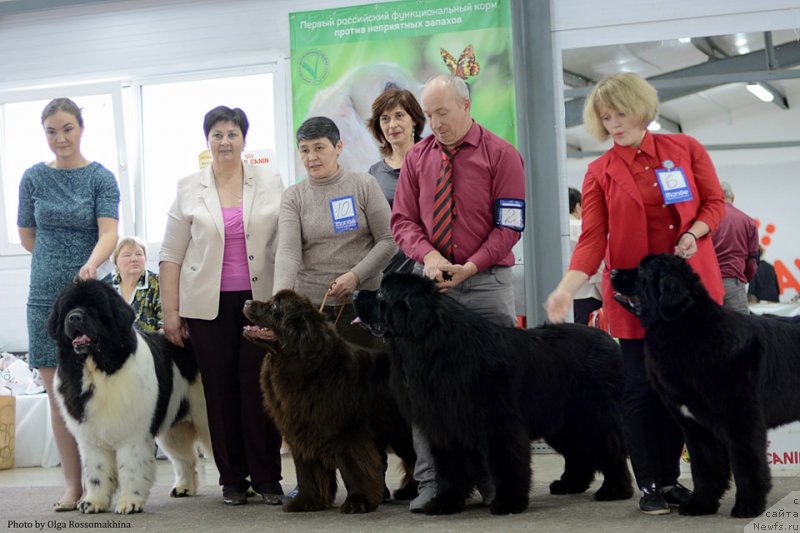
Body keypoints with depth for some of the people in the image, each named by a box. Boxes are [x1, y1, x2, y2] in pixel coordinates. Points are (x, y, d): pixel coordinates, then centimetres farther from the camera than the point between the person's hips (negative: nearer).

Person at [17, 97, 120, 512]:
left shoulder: (101, 178, -1)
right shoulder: (34, 178, 6)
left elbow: (108, 232, -13)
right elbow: (27, 236, 16)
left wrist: (90, 264, -30)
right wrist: (58, 262, 11)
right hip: (46, 295, 2)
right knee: (57, 393, 2)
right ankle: (73, 485, 7)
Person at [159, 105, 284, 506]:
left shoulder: (270, 183, 6)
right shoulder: (189, 189, 5)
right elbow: (171, 256, 6)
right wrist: (170, 312, 1)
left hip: (260, 300, 0)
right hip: (208, 304, 1)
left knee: (260, 387, -4)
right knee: (220, 389, 2)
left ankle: (267, 477, 5)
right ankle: (232, 479, 12)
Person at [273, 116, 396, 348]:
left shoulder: (364, 185, 3)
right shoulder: (293, 197, 4)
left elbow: (388, 241, 0)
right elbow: (288, 252, -8)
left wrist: (355, 275, -12)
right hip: (311, 304, 1)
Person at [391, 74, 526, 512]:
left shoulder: (501, 155, -1)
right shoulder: (417, 157, 10)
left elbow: (508, 227, -5)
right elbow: (403, 220, 9)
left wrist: (469, 268, -14)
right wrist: (428, 254, -10)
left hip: (486, 281, -3)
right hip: (430, 280, 3)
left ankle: (494, 480, 6)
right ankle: (430, 482, 3)